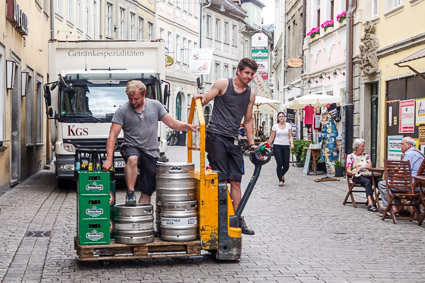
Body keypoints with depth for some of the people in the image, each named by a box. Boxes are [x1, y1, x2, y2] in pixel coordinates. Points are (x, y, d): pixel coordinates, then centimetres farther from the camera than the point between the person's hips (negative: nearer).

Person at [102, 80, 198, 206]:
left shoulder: (155, 105, 4)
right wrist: (109, 159, -19)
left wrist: (188, 126, -12)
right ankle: (130, 193, -29)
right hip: (132, 148, -2)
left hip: (151, 152, 3)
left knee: (147, 192, 0)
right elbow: (113, 135, -8)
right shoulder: (122, 111, -5)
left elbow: (172, 123, 8)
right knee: (132, 159, -38)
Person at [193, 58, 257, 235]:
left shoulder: (251, 94, 14)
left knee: (236, 181, 3)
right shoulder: (223, 84, 0)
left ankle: (237, 219, 8)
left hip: (233, 140, 5)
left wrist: (251, 143, 14)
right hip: (216, 136, -5)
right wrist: (199, 99, -23)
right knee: (220, 179, -8)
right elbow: (204, 100, 1)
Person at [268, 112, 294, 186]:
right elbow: (271, 137, 7)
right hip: (277, 146, -1)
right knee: (279, 164, -8)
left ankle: (282, 175, 33)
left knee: (286, 165, 1)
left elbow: (290, 136, 3)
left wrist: (292, 143, -13)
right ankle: (280, 180, 1)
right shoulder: (275, 126, 3)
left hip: (286, 146, 2)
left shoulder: (288, 125, 6)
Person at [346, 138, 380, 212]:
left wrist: (359, 168, -12)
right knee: (368, 181, -38)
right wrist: (352, 172, -21)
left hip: (368, 175, 4)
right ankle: (370, 203, -51)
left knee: (379, 180, -30)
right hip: (357, 176, -4)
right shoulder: (350, 156, 11)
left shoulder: (366, 156, 21)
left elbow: (369, 166, 3)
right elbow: (348, 170, 4)